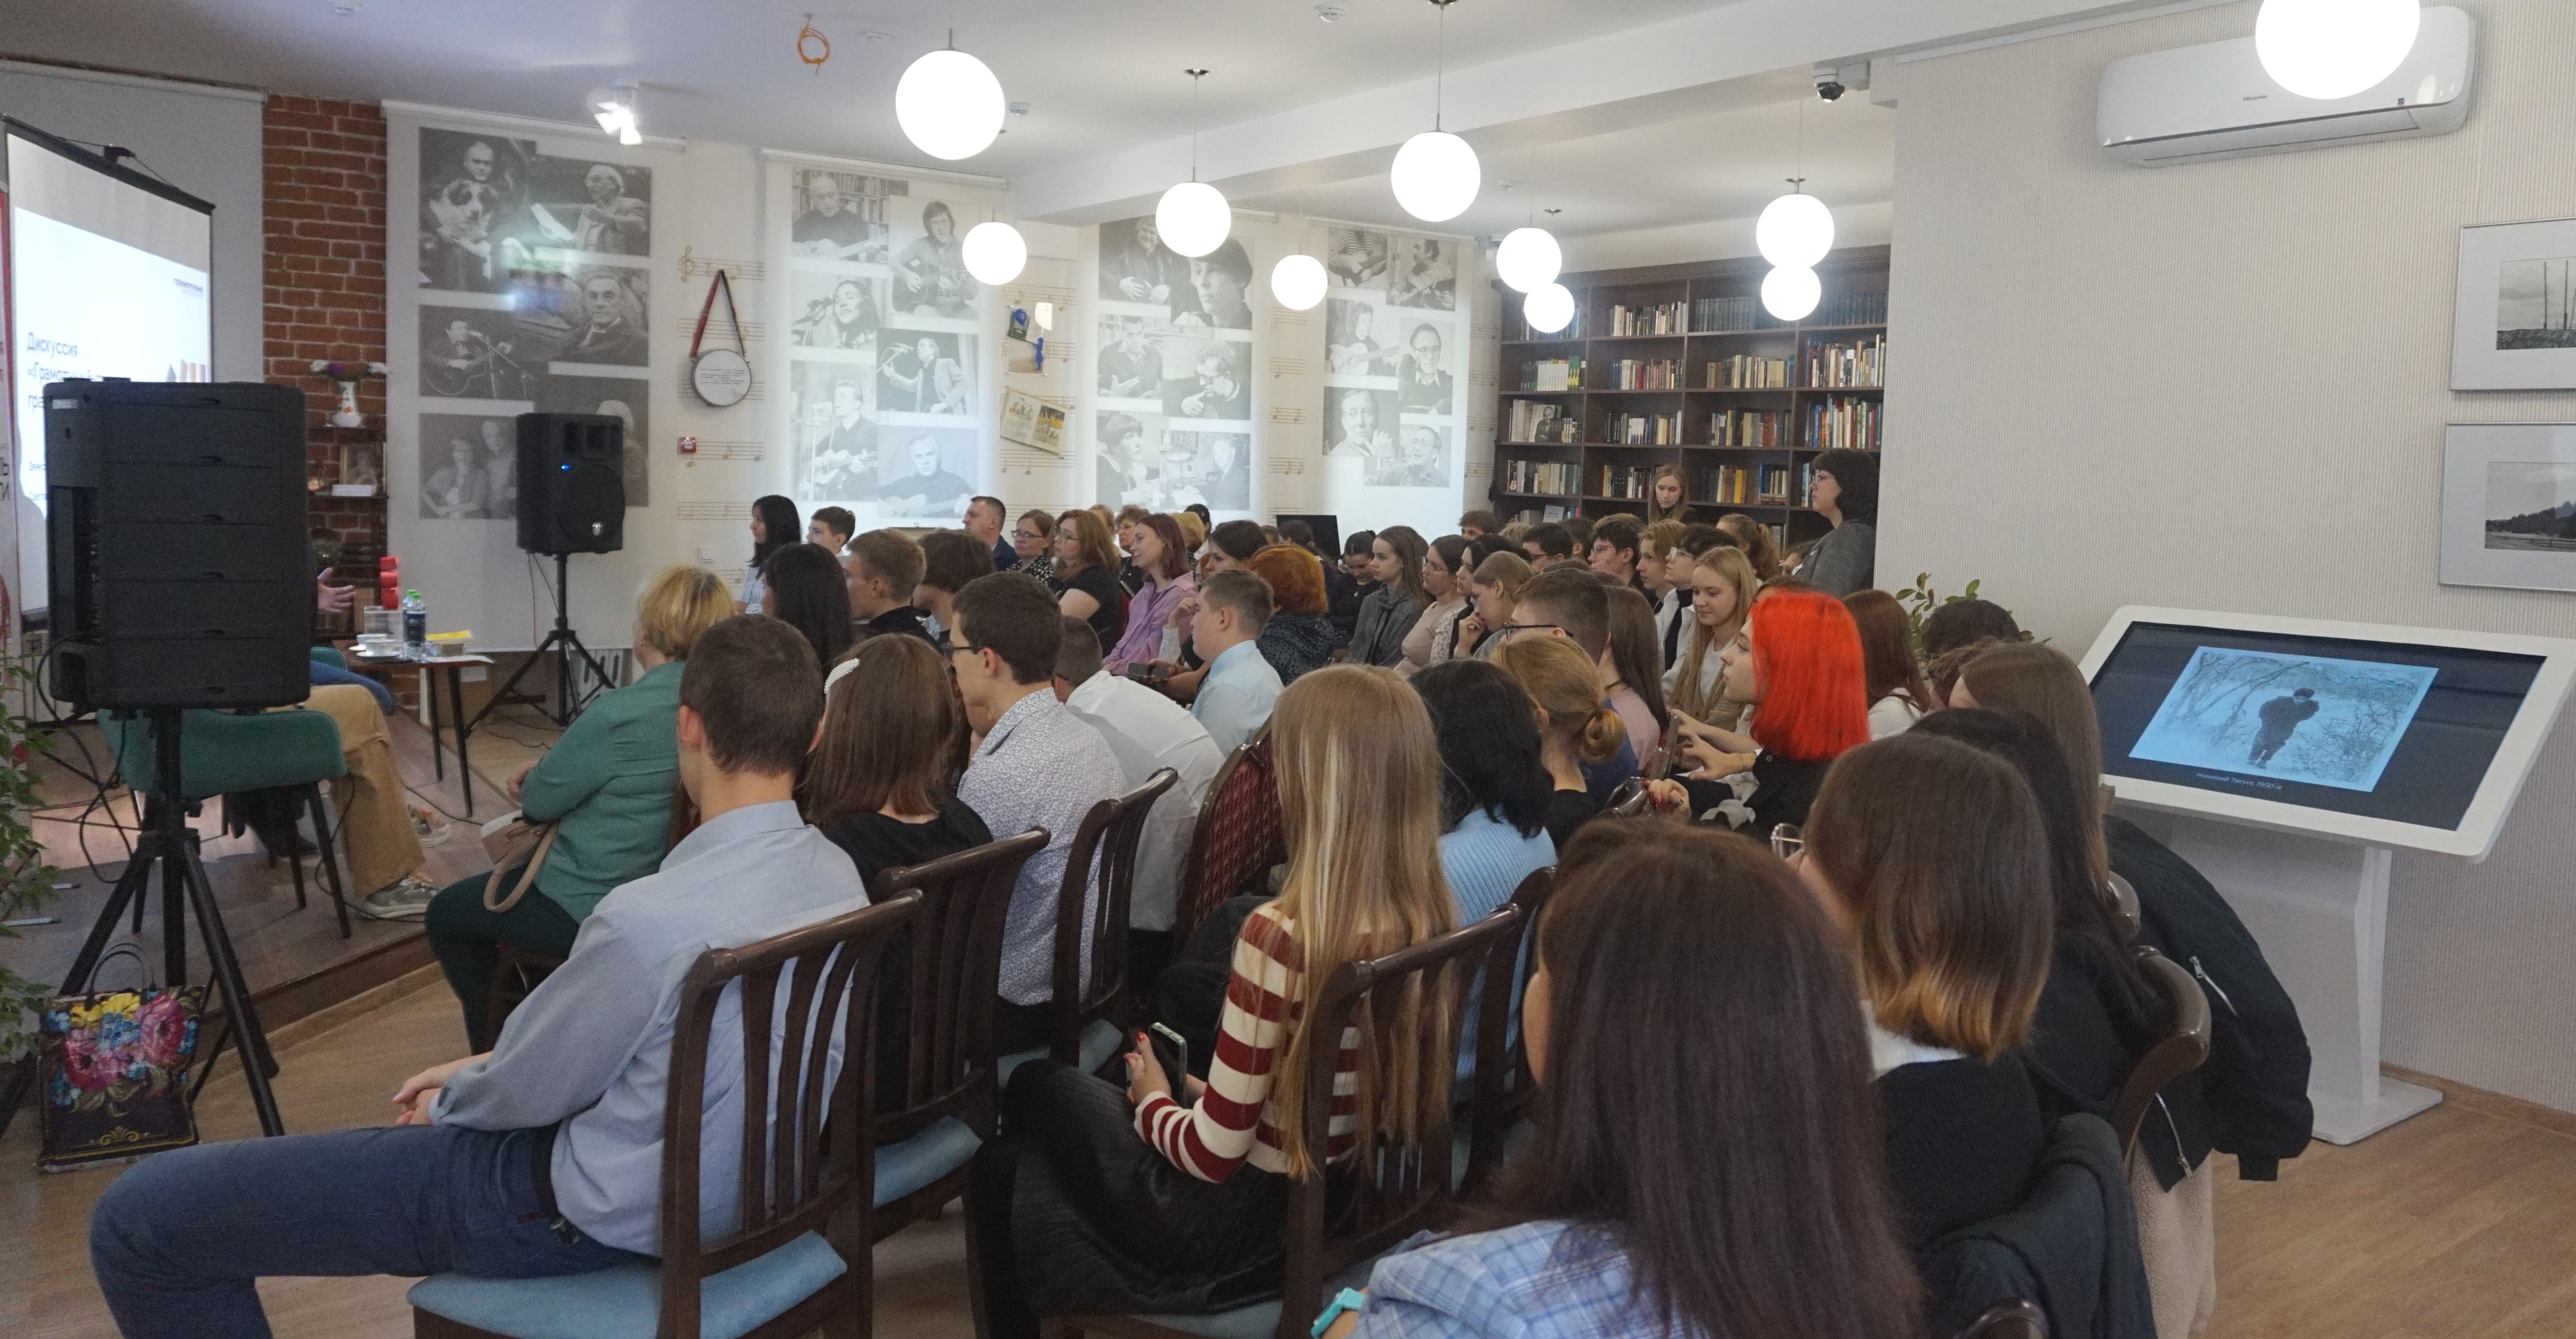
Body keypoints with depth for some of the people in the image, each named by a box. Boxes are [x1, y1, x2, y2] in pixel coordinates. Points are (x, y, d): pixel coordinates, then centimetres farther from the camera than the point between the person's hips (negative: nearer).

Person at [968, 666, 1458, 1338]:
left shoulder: (1282, 935, -29)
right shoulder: (1433, 917, -8)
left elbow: (1213, 1154, -22)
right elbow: (1354, 1085, 5)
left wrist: (1152, 1099, -1)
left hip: (1261, 1227, -7)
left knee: (1035, 1091, 19)